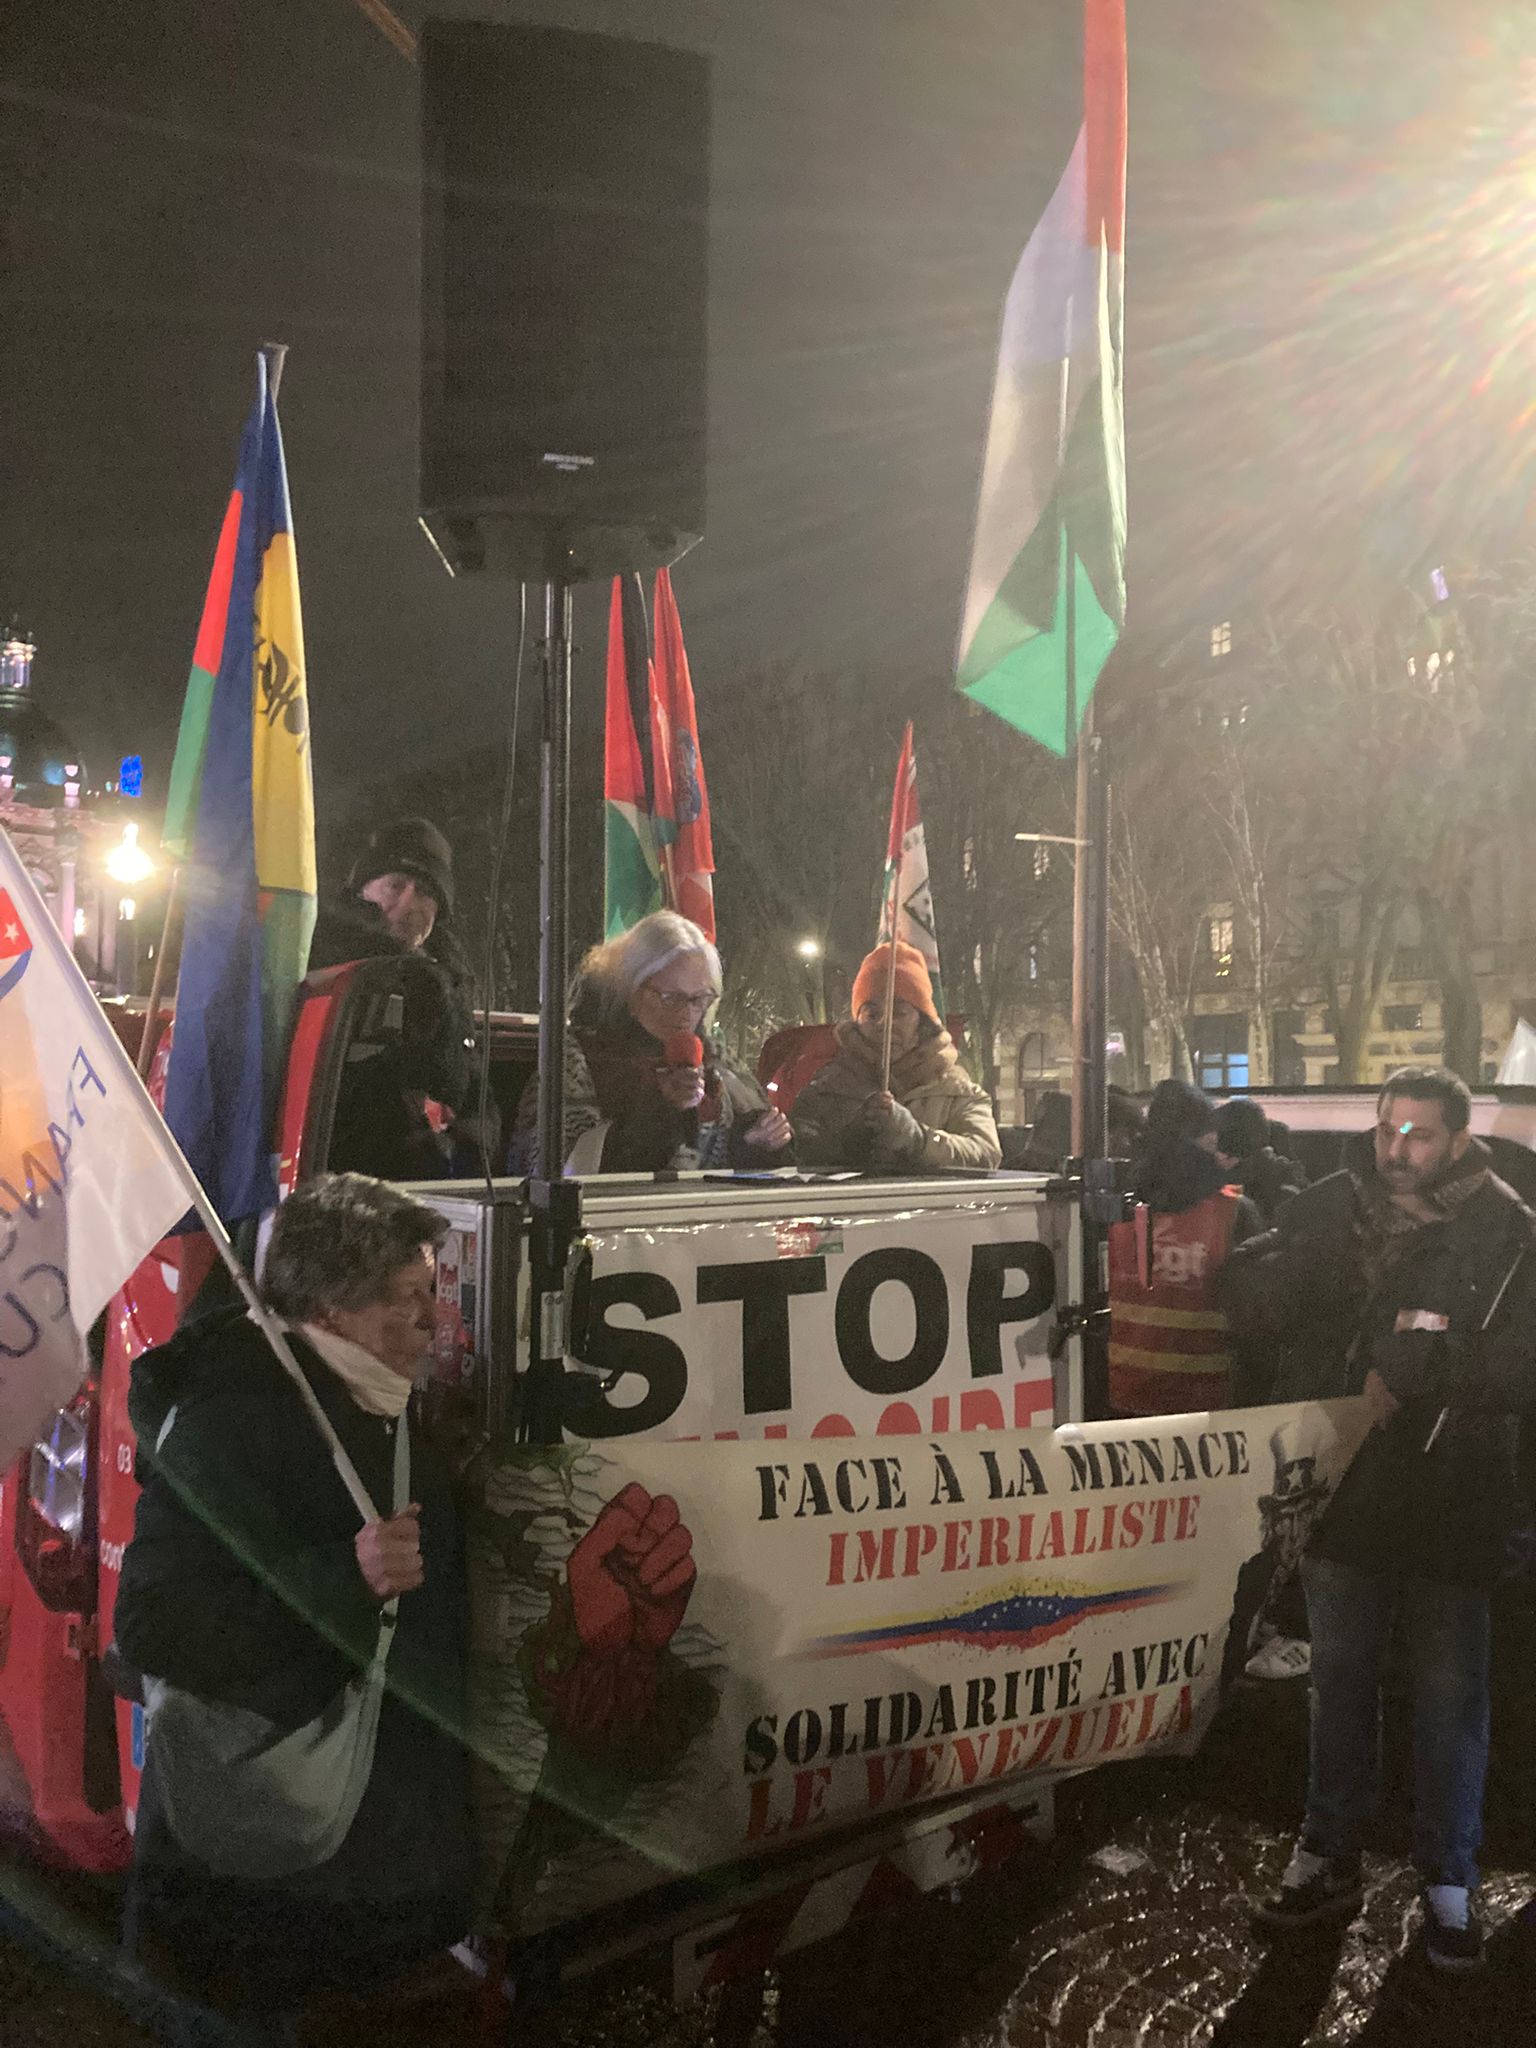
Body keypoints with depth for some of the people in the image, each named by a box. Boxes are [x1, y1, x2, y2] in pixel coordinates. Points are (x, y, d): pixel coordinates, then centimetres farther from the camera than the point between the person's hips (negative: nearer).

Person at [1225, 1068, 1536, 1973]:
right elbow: (1249, 1296, -2)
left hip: (1454, 1506, -3)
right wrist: (1279, 1276, -21)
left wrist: (1425, 1364, -24)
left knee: (1451, 1698, 11)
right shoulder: (1335, 1206, -2)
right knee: (1341, 1680, 17)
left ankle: (1450, 1885, 30)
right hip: (1344, 1487, 3)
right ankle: (1331, 1861, 34)